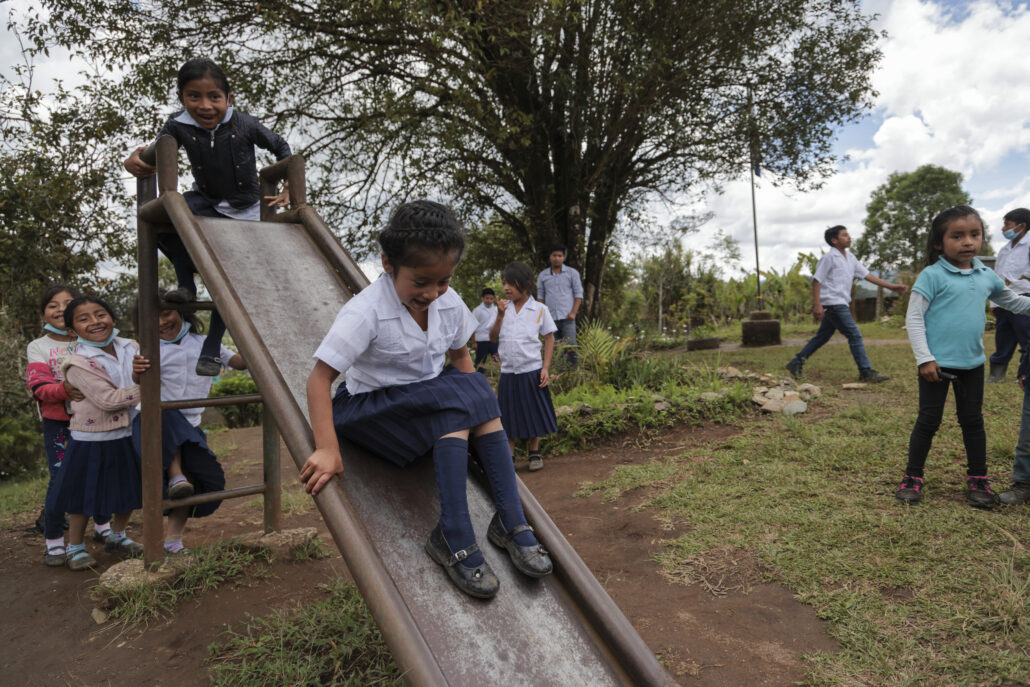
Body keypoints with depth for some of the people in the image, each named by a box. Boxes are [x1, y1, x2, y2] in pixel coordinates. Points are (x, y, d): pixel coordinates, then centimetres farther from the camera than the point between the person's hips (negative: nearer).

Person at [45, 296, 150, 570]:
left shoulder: (130, 348, -1)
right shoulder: (79, 364, -18)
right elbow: (107, 400, -25)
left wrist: (138, 374, -26)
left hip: (127, 436, 6)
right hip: (92, 441, -5)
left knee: (131, 491, 17)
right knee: (85, 496, 7)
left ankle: (116, 536, 40)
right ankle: (75, 547, 30)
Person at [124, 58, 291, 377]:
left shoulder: (244, 125, -22)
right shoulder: (179, 126, -17)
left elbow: (281, 147, -7)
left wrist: (288, 190, -14)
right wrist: (135, 160, -32)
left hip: (244, 211, -2)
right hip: (206, 201, 2)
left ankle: (211, 349, 13)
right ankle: (186, 283, -8)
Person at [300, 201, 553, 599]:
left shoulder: (449, 303, -6)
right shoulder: (365, 313, -23)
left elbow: (460, 356, 10)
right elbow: (319, 379, -23)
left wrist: (477, 402, -4)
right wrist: (327, 449, -31)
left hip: (434, 398, 6)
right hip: (372, 405, -6)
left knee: (478, 400, -22)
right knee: (458, 404, -28)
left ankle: (511, 523, -16)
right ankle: (452, 539, -25)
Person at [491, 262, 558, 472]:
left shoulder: (539, 310, -3)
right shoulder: (505, 309, 5)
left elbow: (549, 338, 0)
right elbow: (493, 337, 5)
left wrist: (545, 368, -7)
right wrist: (500, 316, -9)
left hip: (531, 371, -2)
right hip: (508, 372, 2)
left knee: (533, 414, 8)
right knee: (509, 415, 8)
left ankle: (535, 453, 25)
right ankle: (508, 457, 20)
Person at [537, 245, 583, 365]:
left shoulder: (572, 273, 6)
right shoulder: (542, 275, 12)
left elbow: (578, 294, 3)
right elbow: (540, 297, 15)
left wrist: (573, 312, -8)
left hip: (567, 317, -3)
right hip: (550, 318, 3)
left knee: (571, 347, -10)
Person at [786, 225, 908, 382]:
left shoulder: (850, 258, 15)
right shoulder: (829, 257, -10)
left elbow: (867, 275, 15)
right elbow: (817, 281, -12)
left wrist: (891, 286, 11)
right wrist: (817, 305, -19)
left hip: (841, 304, 9)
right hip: (833, 303, -9)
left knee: (822, 336, 12)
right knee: (855, 335, -8)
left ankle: (796, 363, 17)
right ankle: (866, 372, -3)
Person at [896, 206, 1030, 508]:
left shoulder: (986, 277, 7)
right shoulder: (932, 276, -12)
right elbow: (914, 318, -13)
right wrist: (925, 358, -17)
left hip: (972, 363, 5)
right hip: (938, 364, -5)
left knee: (973, 421, 14)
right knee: (928, 421, 3)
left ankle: (978, 480, 26)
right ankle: (912, 478, 15)